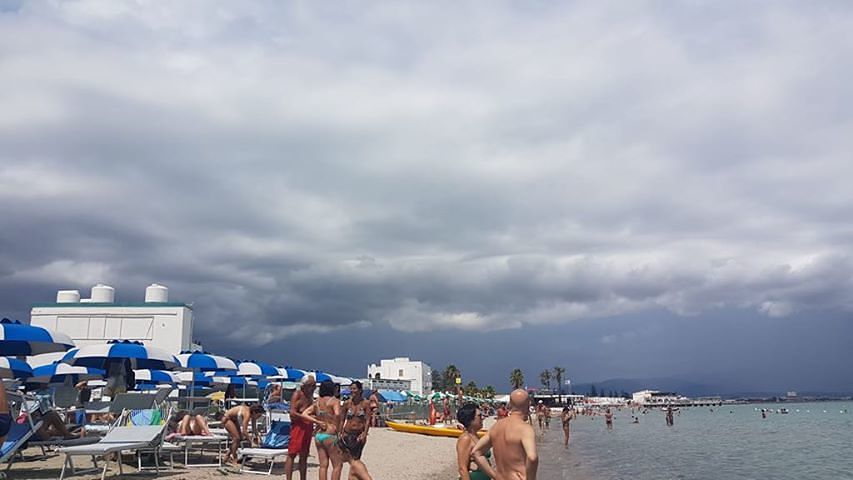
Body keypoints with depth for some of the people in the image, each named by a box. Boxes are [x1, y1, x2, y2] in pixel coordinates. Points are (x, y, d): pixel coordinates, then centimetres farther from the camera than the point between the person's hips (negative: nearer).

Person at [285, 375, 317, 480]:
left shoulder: (310, 396, 18)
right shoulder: (297, 394, -5)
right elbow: (292, 413, -15)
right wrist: (307, 418, -20)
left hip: (308, 428, 8)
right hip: (298, 426, -8)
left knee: (304, 456, 11)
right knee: (292, 454, -6)